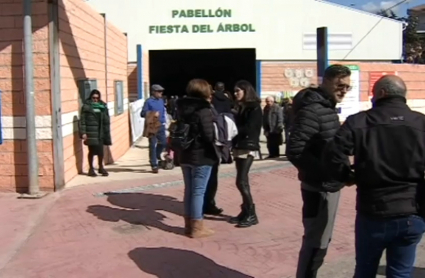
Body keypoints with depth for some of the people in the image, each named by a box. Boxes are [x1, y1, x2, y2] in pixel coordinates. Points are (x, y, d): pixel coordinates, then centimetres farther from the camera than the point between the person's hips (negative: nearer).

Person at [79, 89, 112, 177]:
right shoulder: (86, 106, -2)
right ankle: (91, 168, 19)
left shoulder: (103, 106, 9)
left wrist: (107, 133, 6)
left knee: (100, 151, 6)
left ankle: (101, 167, 25)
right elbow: (82, 120, -5)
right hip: (91, 133, -3)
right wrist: (83, 132, -12)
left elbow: (106, 121, 9)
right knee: (92, 151, 3)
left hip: (101, 133, 3)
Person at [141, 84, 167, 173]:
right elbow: (143, 113, -11)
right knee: (153, 145, -1)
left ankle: (156, 156, 34)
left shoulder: (161, 100, 11)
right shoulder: (148, 101, -8)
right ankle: (154, 165, 5)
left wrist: (164, 120, 12)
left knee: (163, 142, 7)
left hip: (161, 126, 6)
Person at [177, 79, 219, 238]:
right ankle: (197, 227, 6)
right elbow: (209, 135, -18)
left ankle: (189, 224, 23)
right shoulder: (204, 110, -15)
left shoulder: (182, 108, 7)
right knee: (198, 191, -1)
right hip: (201, 156, -7)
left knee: (189, 190, 15)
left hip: (185, 155, 7)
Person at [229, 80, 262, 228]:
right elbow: (238, 126, 13)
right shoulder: (241, 107, 17)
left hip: (248, 148, -8)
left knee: (241, 182, -11)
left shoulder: (254, 108, -7)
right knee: (242, 181, 9)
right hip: (239, 147, 8)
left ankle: (252, 214, -3)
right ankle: (245, 211, 16)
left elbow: (248, 129, -17)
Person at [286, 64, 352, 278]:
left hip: (327, 185, 10)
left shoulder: (328, 107, 13)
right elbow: (294, 150, -27)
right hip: (319, 187, -10)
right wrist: (328, 172, -27)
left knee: (320, 240, 20)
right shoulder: (312, 109, -18)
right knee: (316, 242, -1)